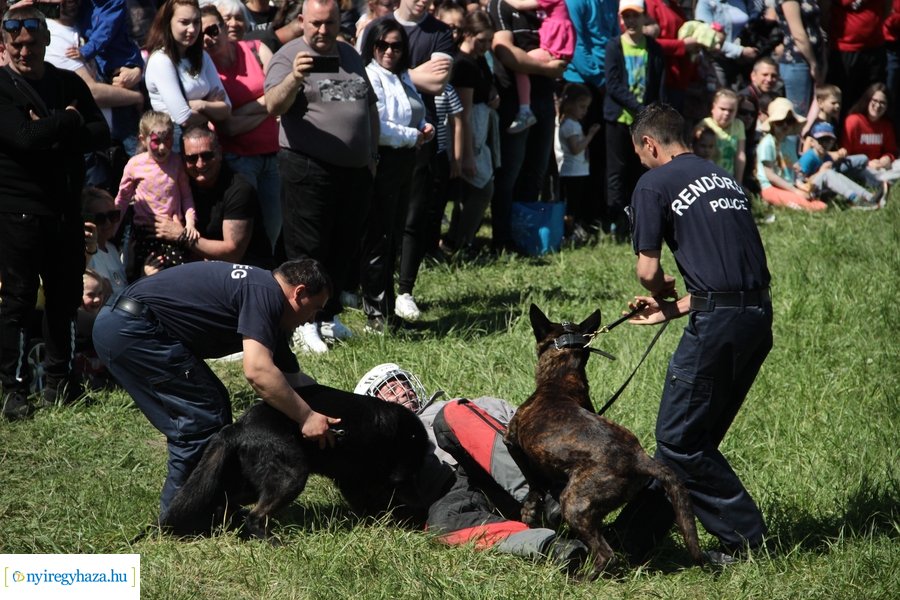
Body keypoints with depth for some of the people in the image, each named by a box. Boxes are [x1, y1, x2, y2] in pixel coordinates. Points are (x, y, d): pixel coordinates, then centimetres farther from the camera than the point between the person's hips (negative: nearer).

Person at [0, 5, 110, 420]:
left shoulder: (69, 84, 10)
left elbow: (101, 135, 1)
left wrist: (51, 133, -13)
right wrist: (68, 121, -6)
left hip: (65, 208, 5)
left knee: (65, 297, 10)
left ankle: (60, 381, 21)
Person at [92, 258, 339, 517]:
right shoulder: (265, 294, -13)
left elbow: (291, 376, 22)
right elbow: (257, 370, -23)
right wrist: (306, 417, -18)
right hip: (130, 329, -10)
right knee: (203, 416, -6)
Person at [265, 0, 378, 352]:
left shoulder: (350, 56, 15)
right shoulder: (289, 56, -6)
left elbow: (370, 107, 23)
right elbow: (273, 107, -21)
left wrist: (372, 155, 17)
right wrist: (294, 78, -39)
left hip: (355, 170, 7)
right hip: (309, 170, -7)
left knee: (343, 248, 13)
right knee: (308, 248, -2)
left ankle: (329, 316, 24)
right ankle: (306, 322, 3)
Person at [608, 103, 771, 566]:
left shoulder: (655, 184, 0)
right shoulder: (726, 179, 21)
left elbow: (648, 271, -2)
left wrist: (663, 293, 21)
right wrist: (673, 307, 27)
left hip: (718, 320, -8)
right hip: (760, 315, 8)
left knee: (678, 440, 2)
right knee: (698, 435, 13)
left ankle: (744, 535, 5)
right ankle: (635, 534, 22)